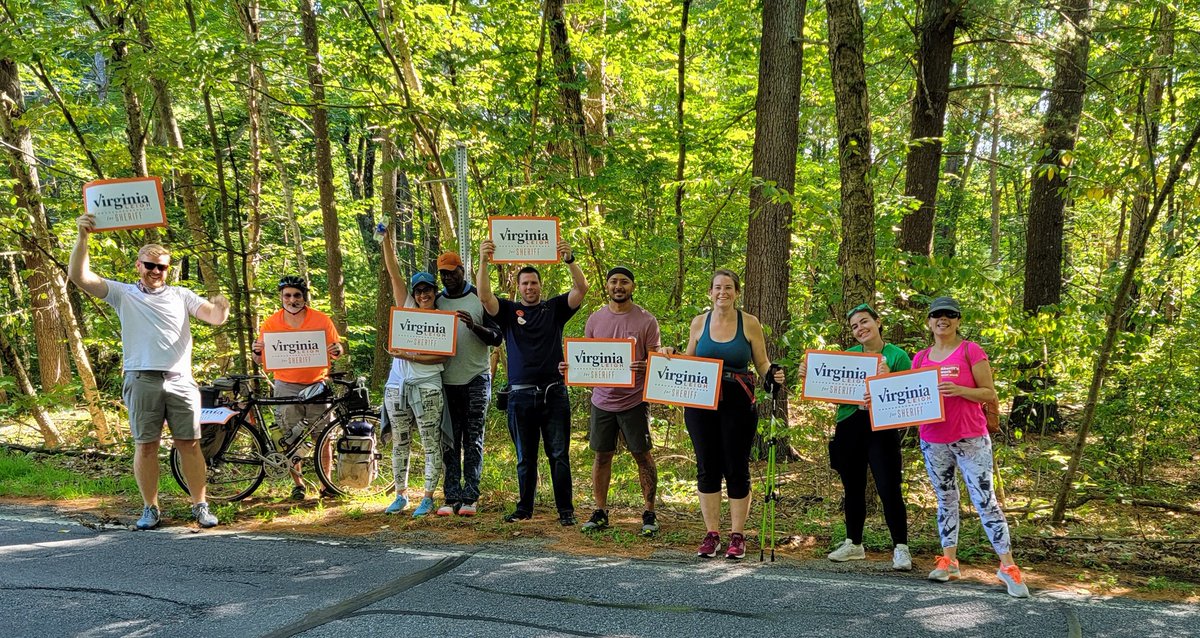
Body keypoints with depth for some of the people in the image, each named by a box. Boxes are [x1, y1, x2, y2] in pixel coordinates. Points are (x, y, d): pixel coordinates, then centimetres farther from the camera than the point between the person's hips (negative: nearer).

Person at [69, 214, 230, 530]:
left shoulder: (181, 296, 14)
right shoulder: (124, 294, 10)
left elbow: (214, 317, 1)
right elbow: (79, 276, 0)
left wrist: (220, 309, -23)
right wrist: (82, 237, -11)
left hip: (180, 381, 1)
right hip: (142, 381, -1)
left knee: (189, 443, 0)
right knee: (145, 445, 2)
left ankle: (200, 506, 7)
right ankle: (150, 509, 12)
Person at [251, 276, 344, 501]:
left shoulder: (321, 320, 1)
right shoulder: (271, 323, 2)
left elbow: (337, 349, 5)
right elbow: (260, 360, 6)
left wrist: (337, 350, -18)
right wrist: (256, 351, -17)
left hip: (317, 385, 0)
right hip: (287, 387, 1)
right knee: (291, 439, 3)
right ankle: (297, 483, 16)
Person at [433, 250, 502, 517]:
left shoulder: (480, 298, 2)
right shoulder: (436, 301, 11)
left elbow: (497, 338, -2)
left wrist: (474, 326, -18)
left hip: (476, 379, -3)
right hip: (447, 381, 3)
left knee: (473, 440, -1)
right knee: (449, 440, 3)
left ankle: (470, 497, -1)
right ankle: (451, 497, 4)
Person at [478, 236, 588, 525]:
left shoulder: (555, 308, 7)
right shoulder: (508, 310, 8)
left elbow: (581, 288, -6)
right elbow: (484, 296, -8)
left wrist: (569, 260, -21)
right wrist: (483, 262, -21)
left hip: (554, 393, -1)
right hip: (521, 395, 1)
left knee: (559, 455, 1)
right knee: (525, 457, 10)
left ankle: (566, 510, 5)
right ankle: (525, 507, 20)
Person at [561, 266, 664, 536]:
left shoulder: (646, 320, -3)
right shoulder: (595, 319, 7)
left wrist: (646, 367, -26)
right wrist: (570, 367, -8)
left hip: (634, 400, -3)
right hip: (602, 399, 3)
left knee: (642, 455, 2)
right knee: (602, 455, 9)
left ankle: (649, 513, 13)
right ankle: (600, 512, 20)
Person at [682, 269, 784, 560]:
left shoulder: (749, 324, 1)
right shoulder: (699, 322, 7)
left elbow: (762, 364, 5)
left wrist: (773, 375, -16)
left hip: (738, 405, -2)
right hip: (701, 404, 2)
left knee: (737, 469, 2)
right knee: (707, 468, 6)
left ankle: (737, 536, 13)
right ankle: (711, 534, 16)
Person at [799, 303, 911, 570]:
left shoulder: (897, 356, -2)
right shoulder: (847, 355, 10)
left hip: (881, 428, -4)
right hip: (848, 428, 5)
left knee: (889, 489, -8)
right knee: (852, 488, 13)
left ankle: (901, 548, 3)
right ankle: (854, 544, 26)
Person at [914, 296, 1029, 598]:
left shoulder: (971, 351, -5)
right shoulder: (920, 358, 9)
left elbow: (989, 393, -7)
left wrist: (959, 390, -23)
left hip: (970, 439, -5)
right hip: (932, 441, 5)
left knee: (984, 499, -7)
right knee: (945, 499, 11)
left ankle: (1007, 566, -3)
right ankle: (948, 560, 18)